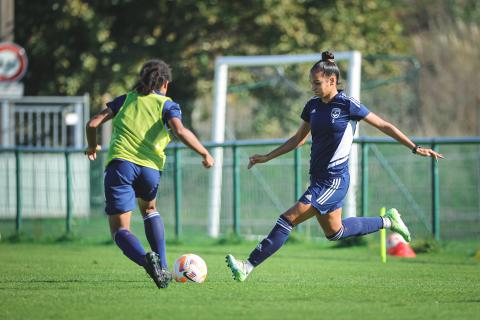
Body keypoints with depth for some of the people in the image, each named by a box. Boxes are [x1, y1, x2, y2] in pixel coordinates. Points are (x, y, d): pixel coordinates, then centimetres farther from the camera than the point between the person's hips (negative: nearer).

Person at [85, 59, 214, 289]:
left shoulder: (125, 100, 20)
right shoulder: (167, 105, 12)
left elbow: (93, 123, 14)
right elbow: (181, 131, -8)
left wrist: (92, 147, 33)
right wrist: (205, 154, 3)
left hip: (120, 164, -1)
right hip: (150, 168, 1)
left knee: (120, 230, 0)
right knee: (149, 209, 33)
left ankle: (146, 260, -31)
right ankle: (162, 268, 21)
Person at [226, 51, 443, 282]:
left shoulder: (348, 105, -11)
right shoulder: (313, 106, 8)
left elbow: (384, 126, -5)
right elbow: (298, 139, 21)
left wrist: (415, 148, -6)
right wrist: (267, 157, 16)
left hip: (334, 180, -8)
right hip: (318, 179, 8)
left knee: (289, 219, -14)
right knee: (334, 232, 20)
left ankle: (248, 266, -14)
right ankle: (388, 221, 34)